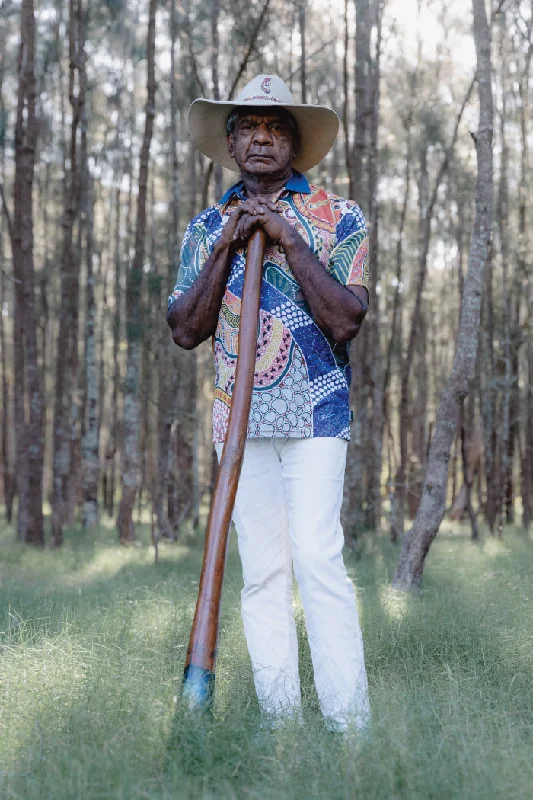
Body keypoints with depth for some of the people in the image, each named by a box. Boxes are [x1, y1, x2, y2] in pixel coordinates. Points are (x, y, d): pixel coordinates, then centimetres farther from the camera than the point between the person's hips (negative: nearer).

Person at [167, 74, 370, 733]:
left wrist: (289, 240, -12)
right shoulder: (206, 228, 14)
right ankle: (278, 716, 7)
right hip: (239, 418, 3)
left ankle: (348, 721, -9)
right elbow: (184, 331, 4)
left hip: (315, 413, -3)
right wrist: (225, 247, -5)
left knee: (316, 556, -14)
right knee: (261, 568, 2)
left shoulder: (338, 218, 4)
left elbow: (346, 321, -9)